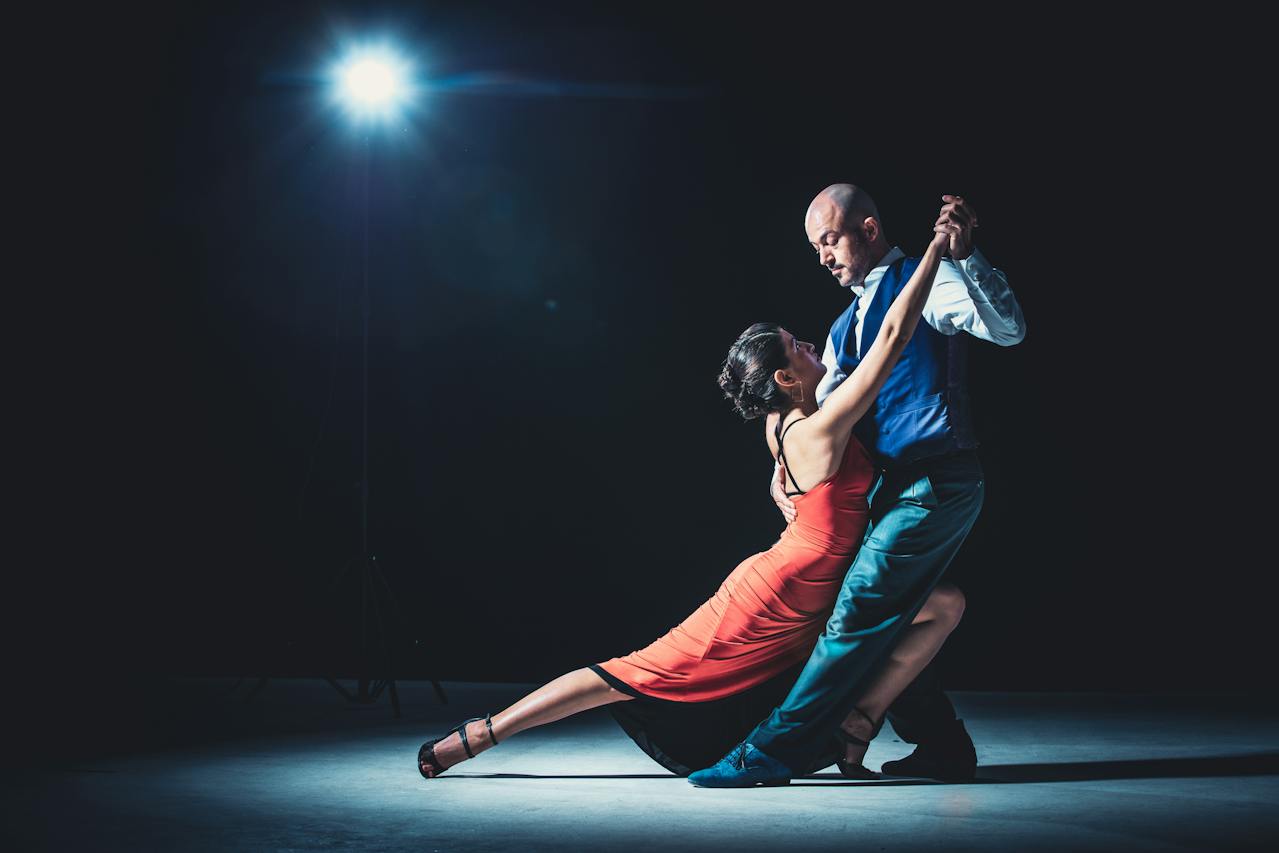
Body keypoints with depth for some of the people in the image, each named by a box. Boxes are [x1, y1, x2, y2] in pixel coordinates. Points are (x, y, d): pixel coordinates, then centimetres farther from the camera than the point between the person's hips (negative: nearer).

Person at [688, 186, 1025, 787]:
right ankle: (940, 746, 20)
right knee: (882, 624, 11)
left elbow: (1008, 328, -19)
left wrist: (965, 257, -30)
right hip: (894, 485, 10)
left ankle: (775, 750, -15)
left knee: (860, 613, -13)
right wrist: (784, 469, 2)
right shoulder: (847, 326, 21)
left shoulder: (922, 282, -4)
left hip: (938, 483, -10)